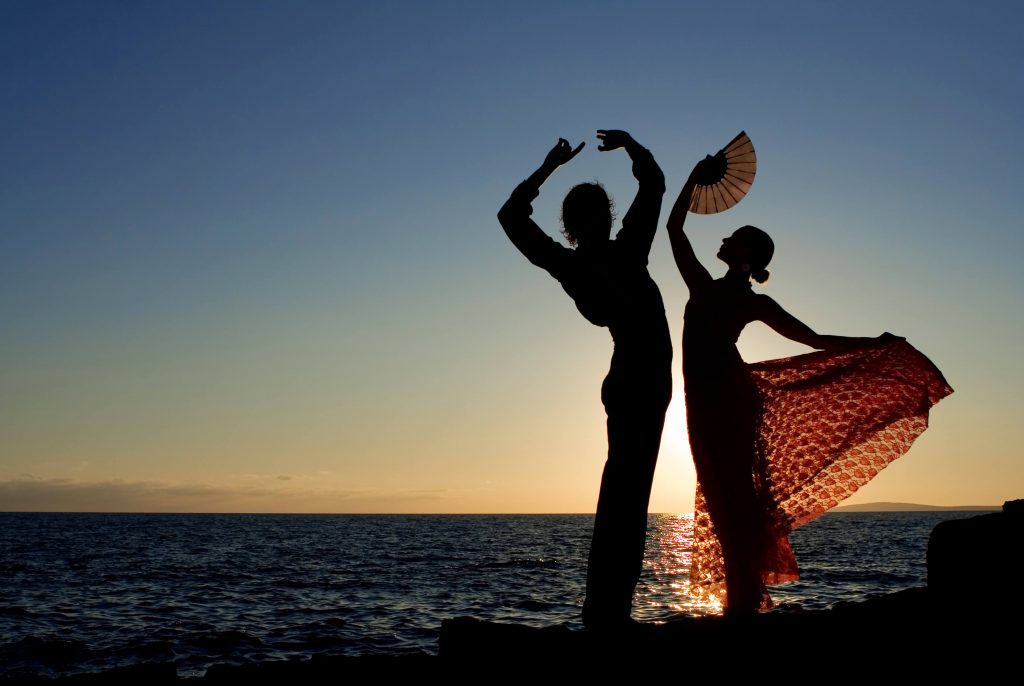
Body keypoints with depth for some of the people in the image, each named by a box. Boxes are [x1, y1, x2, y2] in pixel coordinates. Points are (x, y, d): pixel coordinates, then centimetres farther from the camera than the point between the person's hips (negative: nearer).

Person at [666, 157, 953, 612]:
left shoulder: (756, 304, 5)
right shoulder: (701, 285, 20)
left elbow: (816, 341, 8)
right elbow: (675, 226, 23)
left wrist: (877, 345, 4)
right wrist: (695, 178, 24)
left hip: (728, 397, -5)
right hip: (705, 399, 5)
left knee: (731, 495, -9)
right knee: (722, 498, 6)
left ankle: (744, 601, -7)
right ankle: (743, 599, 13)